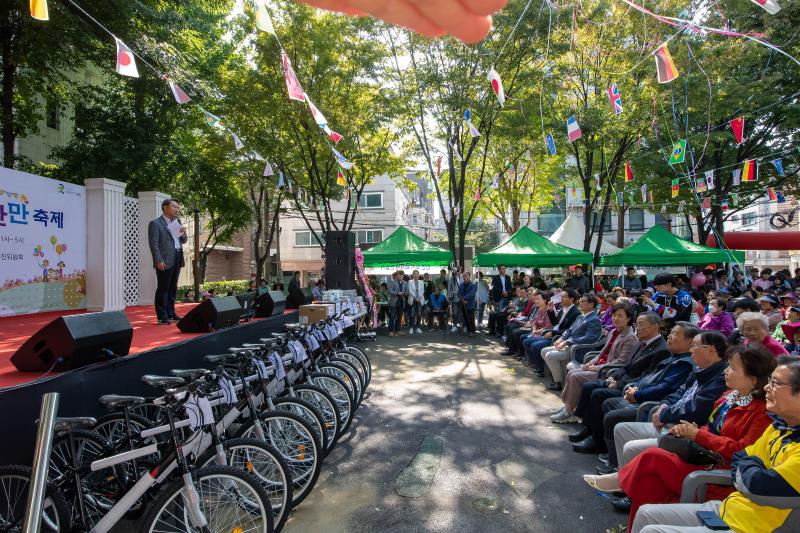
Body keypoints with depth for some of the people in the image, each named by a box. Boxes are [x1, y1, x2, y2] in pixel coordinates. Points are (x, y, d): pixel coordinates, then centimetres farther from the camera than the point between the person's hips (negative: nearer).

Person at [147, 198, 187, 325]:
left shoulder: (177, 222, 18)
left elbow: (183, 241, 22)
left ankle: (171, 313, 22)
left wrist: (183, 234, 0)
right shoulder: (155, 223, -3)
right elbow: (154, 243, -10)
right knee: (163, 289, -3)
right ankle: (162, 316, 2)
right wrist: (158, 261, -18)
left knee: (173, 288, 13)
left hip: (177, 259, 7)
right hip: (165, 261, -7)